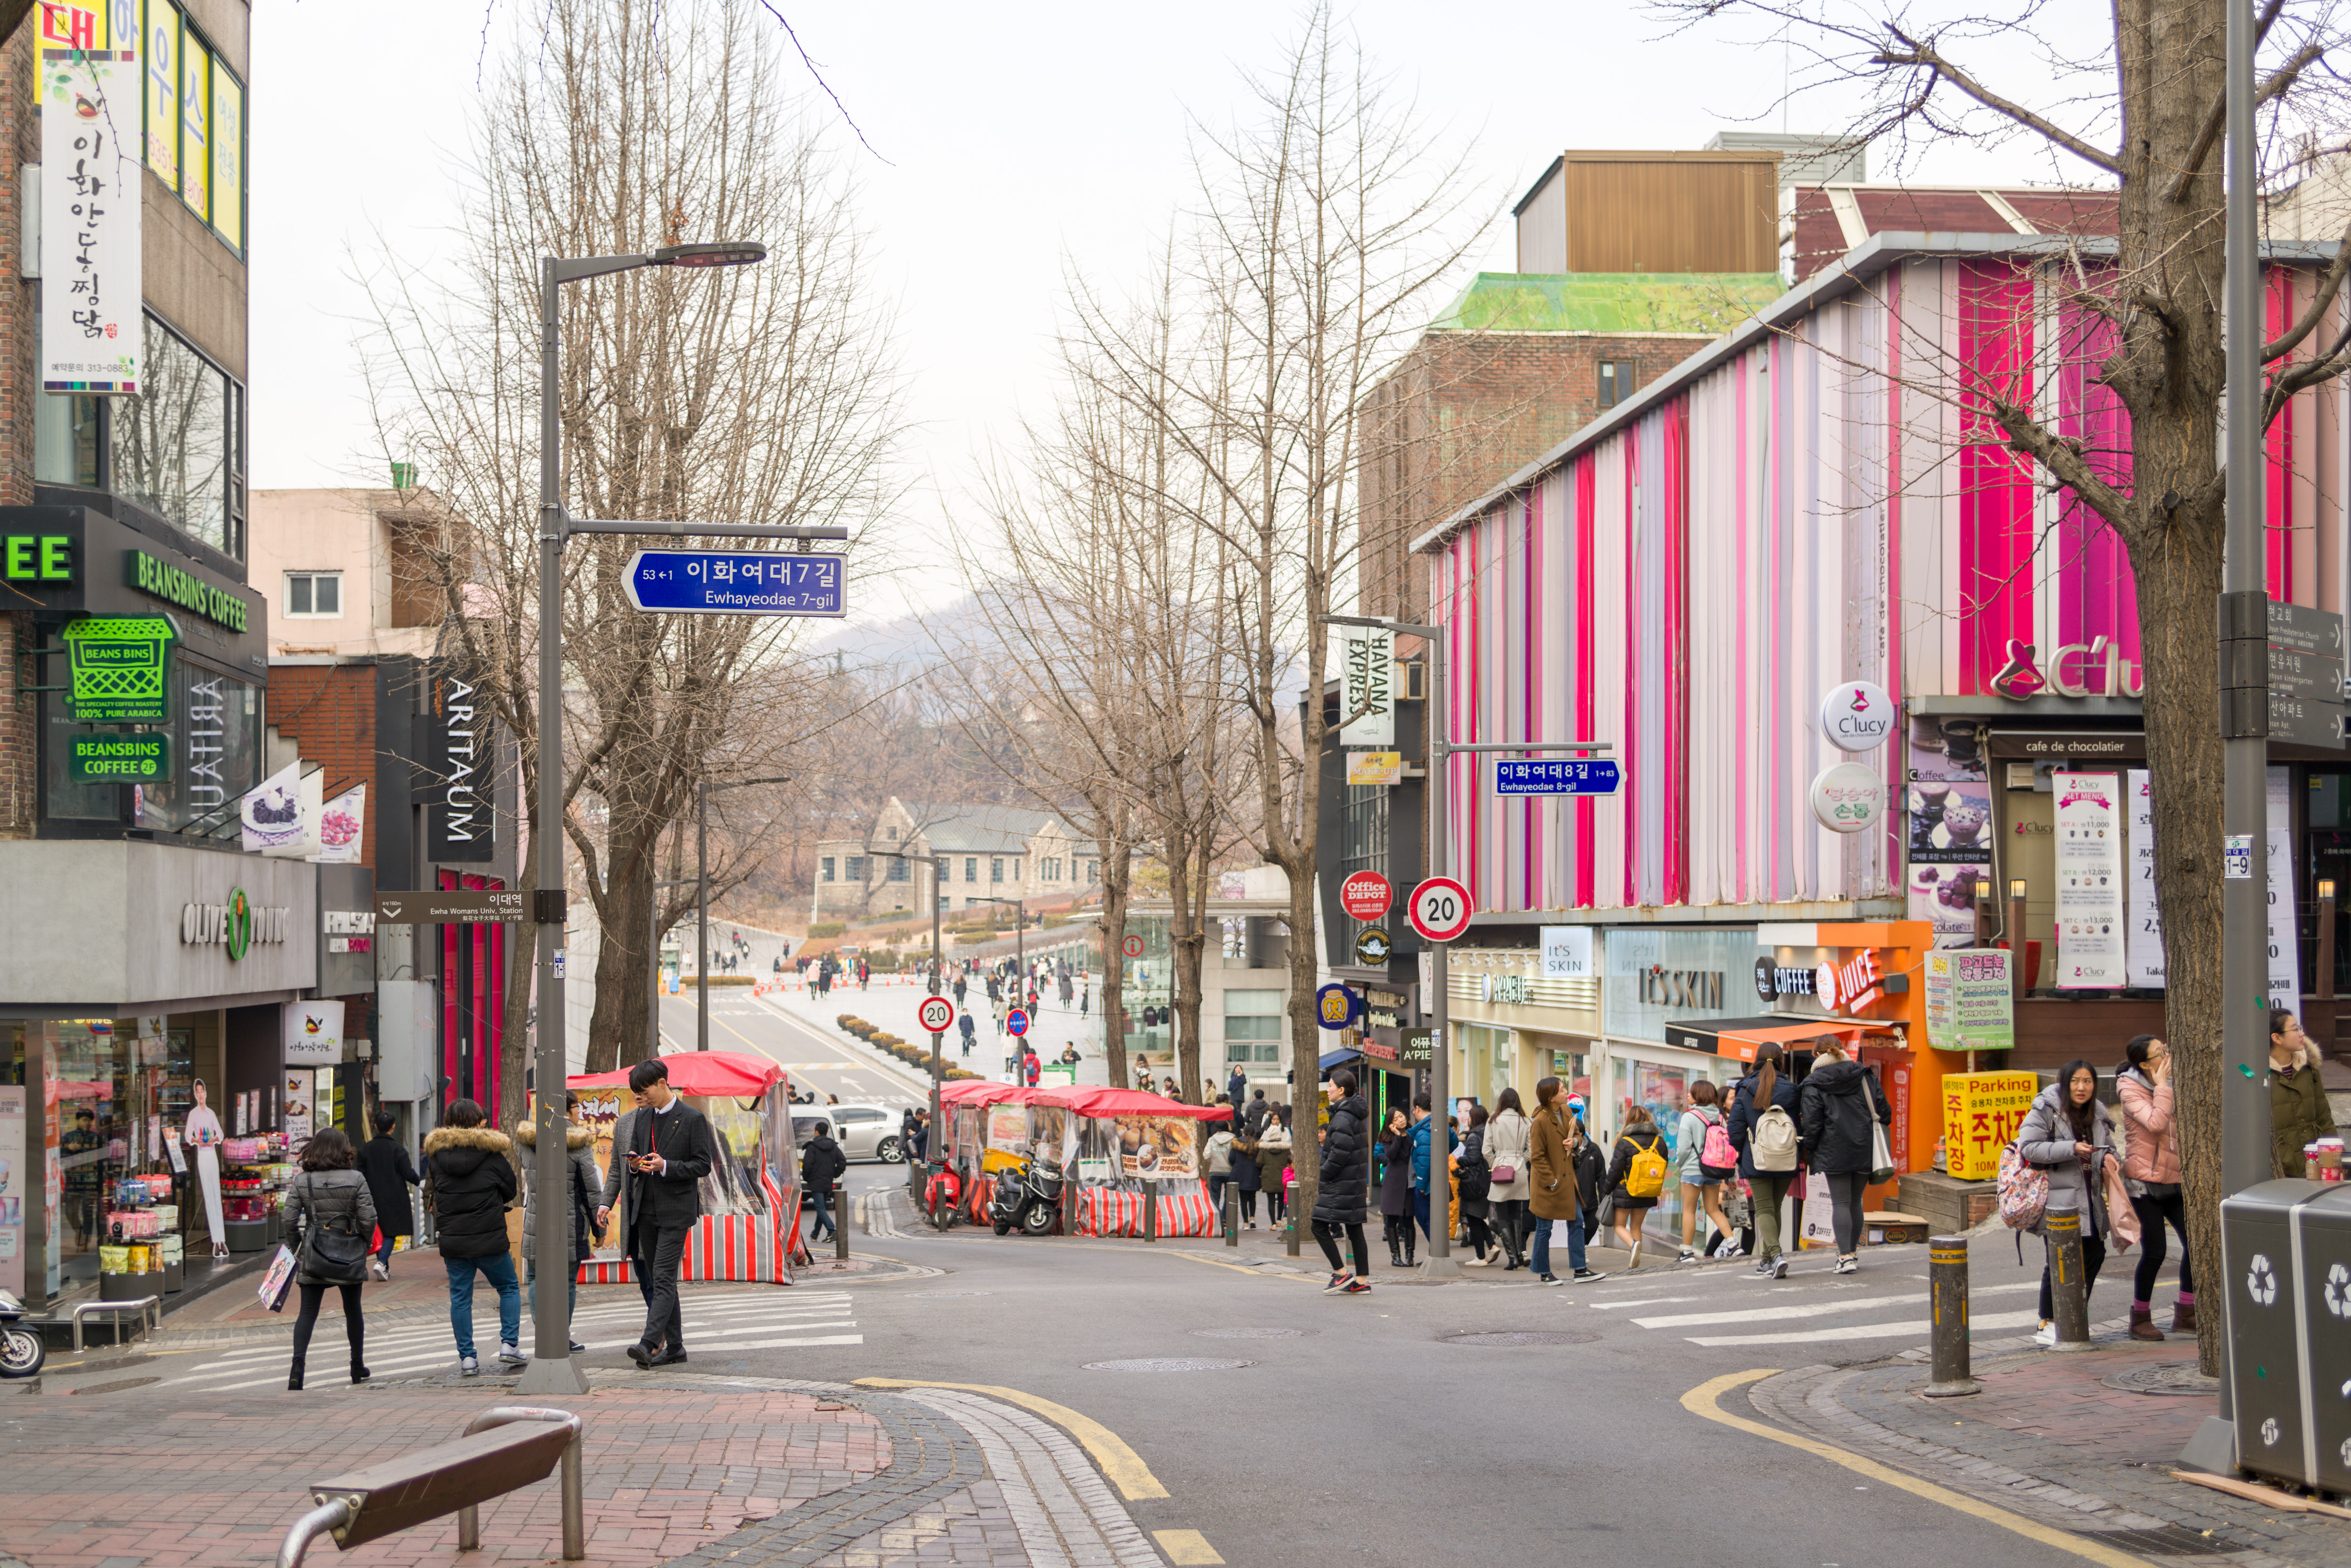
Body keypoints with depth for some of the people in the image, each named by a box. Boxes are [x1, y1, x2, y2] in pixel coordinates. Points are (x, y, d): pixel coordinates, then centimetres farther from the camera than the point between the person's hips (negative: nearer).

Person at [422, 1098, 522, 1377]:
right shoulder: (492, 1154, -8)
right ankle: (509, 1344, 5)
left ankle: (466, 1357, 7)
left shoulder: (436, 1155, -1)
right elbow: (510, 1191, 4)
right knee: (509, 1288, 15)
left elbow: (430, 1196, 9)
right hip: (490, 1239, -2)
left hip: (452, 1240, 2)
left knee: (460, 1297, 9)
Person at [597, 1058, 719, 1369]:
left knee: (663, 1278, -13)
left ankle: (648, 1343, -22)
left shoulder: (692, 1119, -6)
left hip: (675, 1211, -7)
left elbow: (703, 1165, -7)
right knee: (657, 1280, 9)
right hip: (644, 1211, 7)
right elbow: (616, 1171, 19)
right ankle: (674, 1346, 14)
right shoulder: (640, 1119, 11)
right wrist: (636, 1165, -4)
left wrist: (665, 1167, -18)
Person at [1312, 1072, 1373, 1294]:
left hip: (1341, 1184, -10)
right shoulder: (1355, 1115, 14)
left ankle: (1341, 1273, -4)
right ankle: (1362, 1281, 11)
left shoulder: (1343, 1117, -16)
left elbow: (1340, 1152, -23)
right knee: (1355, 1230, 10)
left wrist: (1323, 1177, -13)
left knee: (1319, 1226, -5)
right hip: (1356, 1181, 10)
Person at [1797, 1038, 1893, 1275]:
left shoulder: (1813, 1085, -5)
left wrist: (1808, 1149, 5)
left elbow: (1811, 1123, -9)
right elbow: (1883, 1110, 10)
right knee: (1855, 1201, 15)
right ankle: (1853, 1251, 24)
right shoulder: (1866, 1076, 7)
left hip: (1833, 1152, -4)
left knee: (1840, 1203, -3)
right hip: (1864, 1149, 4)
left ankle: (1846, 1256, -11)